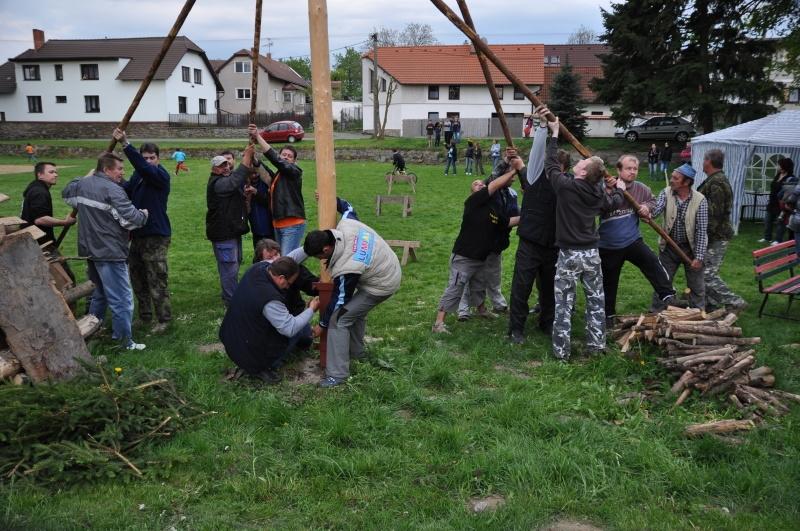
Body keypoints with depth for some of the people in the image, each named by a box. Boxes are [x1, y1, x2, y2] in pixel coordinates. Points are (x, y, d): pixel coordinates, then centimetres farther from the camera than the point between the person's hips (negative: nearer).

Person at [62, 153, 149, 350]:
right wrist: (144, 214, -2)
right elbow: (131, 219, -23)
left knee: (99, 293, 25)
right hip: (110, 252, -9)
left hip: (91, 250, 9)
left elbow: (66, 194, 30)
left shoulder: (83, 185, 8)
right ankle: (125, 341, 2)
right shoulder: (113, 190, -19)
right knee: (121, 298, -2)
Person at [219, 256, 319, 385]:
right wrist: (311, 309, -13)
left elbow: (285, 263, 5)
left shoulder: (257, 268, -11)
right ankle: (259, 368, 0)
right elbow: (290, 329, -25)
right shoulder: (270, 300, -34)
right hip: (248, 353, -9)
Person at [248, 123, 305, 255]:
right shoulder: (276, 175, 20)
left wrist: (258, 136, -19)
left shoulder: (295, 172, -4)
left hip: (292, 225, -8)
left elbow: (275, 159, -16)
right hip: (278, 225, 8)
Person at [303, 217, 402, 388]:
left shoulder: (346, 269, -33)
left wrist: (322, 324, -3)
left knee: (338, 320, -10)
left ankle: (337, 375, -5)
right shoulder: (346, 225, -18)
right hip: (390, 267, 10)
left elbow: (339, 300, -17)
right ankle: (356, 351, 46)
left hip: (382, 285, -10)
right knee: (356, 310, 28)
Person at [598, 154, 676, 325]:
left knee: (652, 262, -24)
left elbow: (652, 200, 18)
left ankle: (667, 295, -18)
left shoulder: (641, 189, -2)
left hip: (633, 241, 2)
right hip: (608, 246, -2)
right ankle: (608, 315, 28)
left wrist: (647, 207, -4)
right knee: (609, 283, 11)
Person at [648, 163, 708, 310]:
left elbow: (701, 231, -15)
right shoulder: (666, 193, -7)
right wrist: (646, 211, -47)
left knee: (696, 287, 10)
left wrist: (699, 257, -18)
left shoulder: (700, 200, -15)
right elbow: (655, 211, -23)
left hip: (691, 248, -2)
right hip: (669, 247, 2)